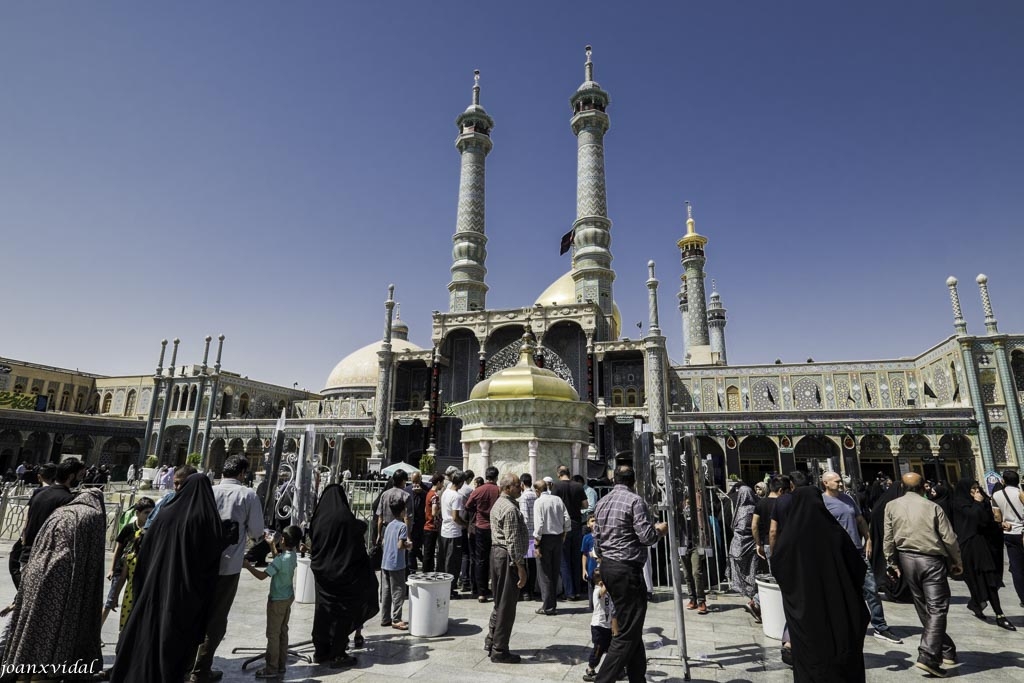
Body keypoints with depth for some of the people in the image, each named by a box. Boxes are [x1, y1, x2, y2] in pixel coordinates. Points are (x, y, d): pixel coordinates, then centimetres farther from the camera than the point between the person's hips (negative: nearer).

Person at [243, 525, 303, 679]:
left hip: (277, 601, -8)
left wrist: (247, 566, -13)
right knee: (283, 632, 17)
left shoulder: (280, 560, -27)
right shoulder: (292, 555, -2)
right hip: (288, 597, 8)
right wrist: (272, 545, 21)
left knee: (273, 634, 3)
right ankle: (281, 665, 27)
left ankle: (272, 669, 12)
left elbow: (262, 575, -24)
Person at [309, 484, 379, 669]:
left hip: (322, 573, 5)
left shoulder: (318, 519, -3)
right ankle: (337, 655, 13)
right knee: (342, 613, 6)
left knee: (323, 610, 17)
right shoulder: (346, 518, -18)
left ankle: (321, 651, 26)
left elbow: (313, 544, 8)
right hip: (343, 574, -5)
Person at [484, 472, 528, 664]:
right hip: (508, 557, -10)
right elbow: (513, 542, -22)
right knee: (507, 605, 2)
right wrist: (520, 567, -18)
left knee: (500, 602, 21)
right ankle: (499, 651, 13)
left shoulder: (498, 503, 12)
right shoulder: (510, 508, -20)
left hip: (496, 553, 10)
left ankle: (491, 641, 33)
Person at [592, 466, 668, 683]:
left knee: (629, 627, 18)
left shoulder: (602, 503, 10)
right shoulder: (635, 500, -12)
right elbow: (646, 536, -15)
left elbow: (597, 539, 13)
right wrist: (659, 530, 5)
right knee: (628, 632, -1)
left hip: (607, 567, 8)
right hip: (627, 569, -8)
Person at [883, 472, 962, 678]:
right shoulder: (932, 507, -5)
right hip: (931, 560, -3)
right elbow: (949, 538, -5)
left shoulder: (891, 506, 1)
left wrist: (892, 563, 11)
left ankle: (946, 650, 28)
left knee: (924, 609, 16)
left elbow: (888, 538, 1)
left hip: (907, 559, 3)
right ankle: (928, 656, -11)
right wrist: (957, 561, 10)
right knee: (937, 608, -1)